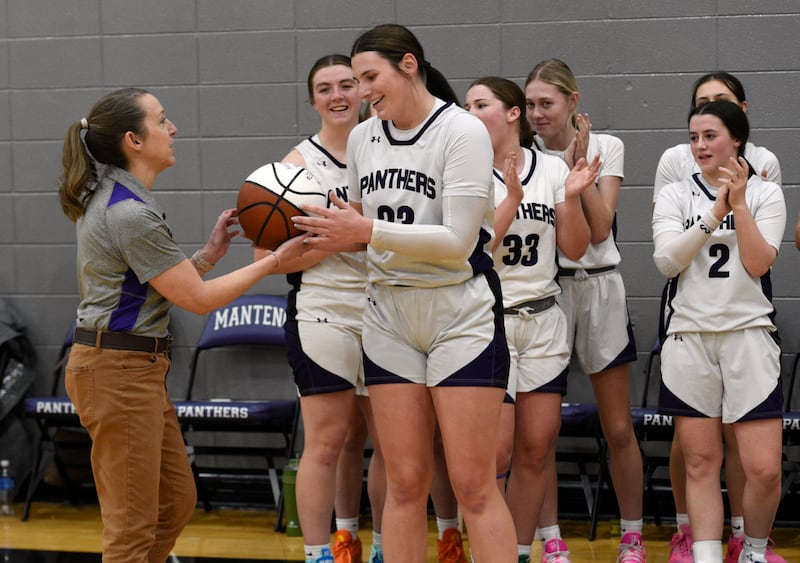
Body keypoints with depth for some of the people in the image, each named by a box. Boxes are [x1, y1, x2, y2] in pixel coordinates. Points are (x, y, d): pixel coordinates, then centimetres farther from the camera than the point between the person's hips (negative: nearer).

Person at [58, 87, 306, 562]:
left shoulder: (113, 197, 12)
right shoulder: (130, 214, -19)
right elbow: (199, 299, -15)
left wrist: (211, 252, 6)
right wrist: (276, 260, -8)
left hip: (140, 367, 10)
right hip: (119, 373, -10)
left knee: (177, 503, 17)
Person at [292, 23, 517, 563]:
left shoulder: (463, 131, -12)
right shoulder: (362, 139, 8)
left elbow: (459, 240, -18)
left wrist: (366, 231, -20)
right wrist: (326, 233, -1)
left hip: (462, 313, -5)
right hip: (389, 316, 5)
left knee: (474, 486, -6)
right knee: (405, 483, 7)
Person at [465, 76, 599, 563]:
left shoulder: (552, 169, 4)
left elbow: (574, 249, 5)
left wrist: (572, 197, -9)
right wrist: (512, 198, -20)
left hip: (544, 322, 3)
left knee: (538, 445, 3)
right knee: (496, 447, -9)